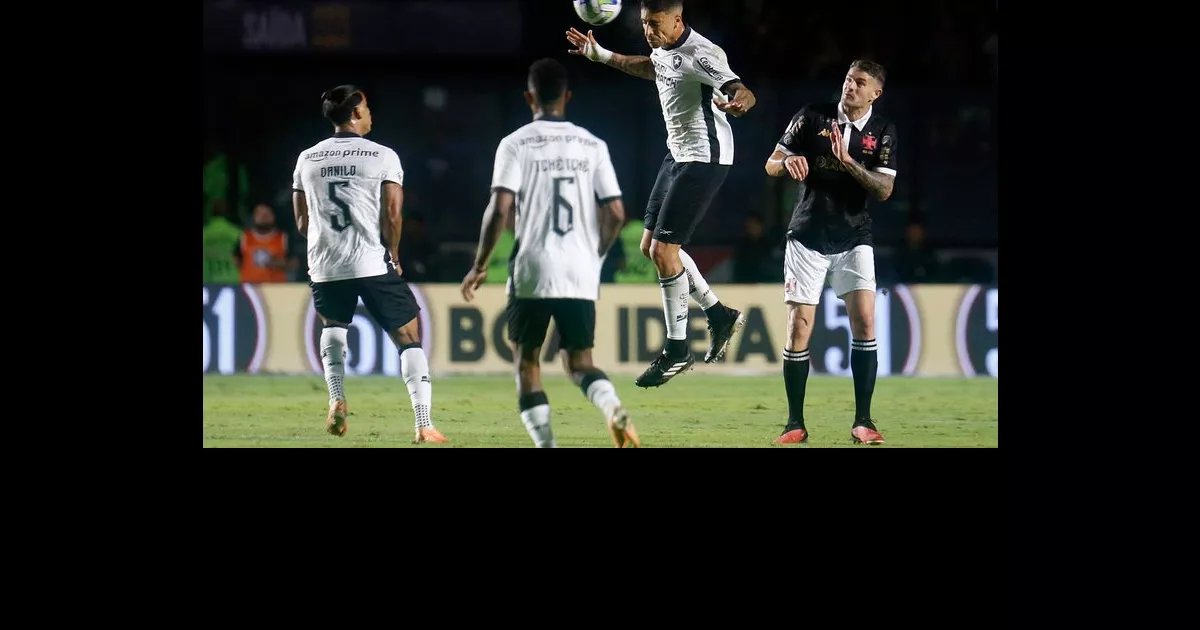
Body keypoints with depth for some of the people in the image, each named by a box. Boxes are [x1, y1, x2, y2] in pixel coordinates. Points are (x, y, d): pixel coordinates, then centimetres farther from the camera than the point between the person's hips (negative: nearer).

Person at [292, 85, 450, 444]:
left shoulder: (307, 159, 9)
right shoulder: (383, 157, -2)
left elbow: (302, 222, 12)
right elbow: (391, 215, -6)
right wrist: (393, 254, 10)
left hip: (325, 266, 4)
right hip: (372, 263, -4)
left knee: (333, 326, 31)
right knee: (409, 338, 5)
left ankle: (336, 399, 11)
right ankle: (424, 425, -6)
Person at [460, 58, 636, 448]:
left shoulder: (516, 144, -3)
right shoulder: (592, 146, 7)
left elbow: (499, 210, -11)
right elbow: (615, 213, 5)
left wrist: (479, 266, -1)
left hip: (533, 272, -3)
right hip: (581, 275, 3)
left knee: (526, 362, 10)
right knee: (579, 363, 10)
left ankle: (545, 445, -2)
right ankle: (614, 409, -22)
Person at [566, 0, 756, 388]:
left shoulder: (699, 55, -24)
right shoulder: (664, 48, 4)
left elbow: (743, 92, -38)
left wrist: (738, 99, -62)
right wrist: (599, 55, 34)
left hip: (703, 159, -10)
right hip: (678, 153, 10)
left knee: (663, 250, -11)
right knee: (650, 246, 12)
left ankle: (676, 351, 1)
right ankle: (720, 316, 24)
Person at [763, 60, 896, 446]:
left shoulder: (883, 132, 1)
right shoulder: (813, 117, -1)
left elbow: (884, 189, -7)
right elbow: (771, 165, 3)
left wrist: (848, 162, -21)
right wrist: (788, 162, -21)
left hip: (853, 238, 1)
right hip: (807, 237, -1)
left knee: (864, 321, -13)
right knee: (799, 328, -6)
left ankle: (862, 422, -7)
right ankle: (795, 424, 3)